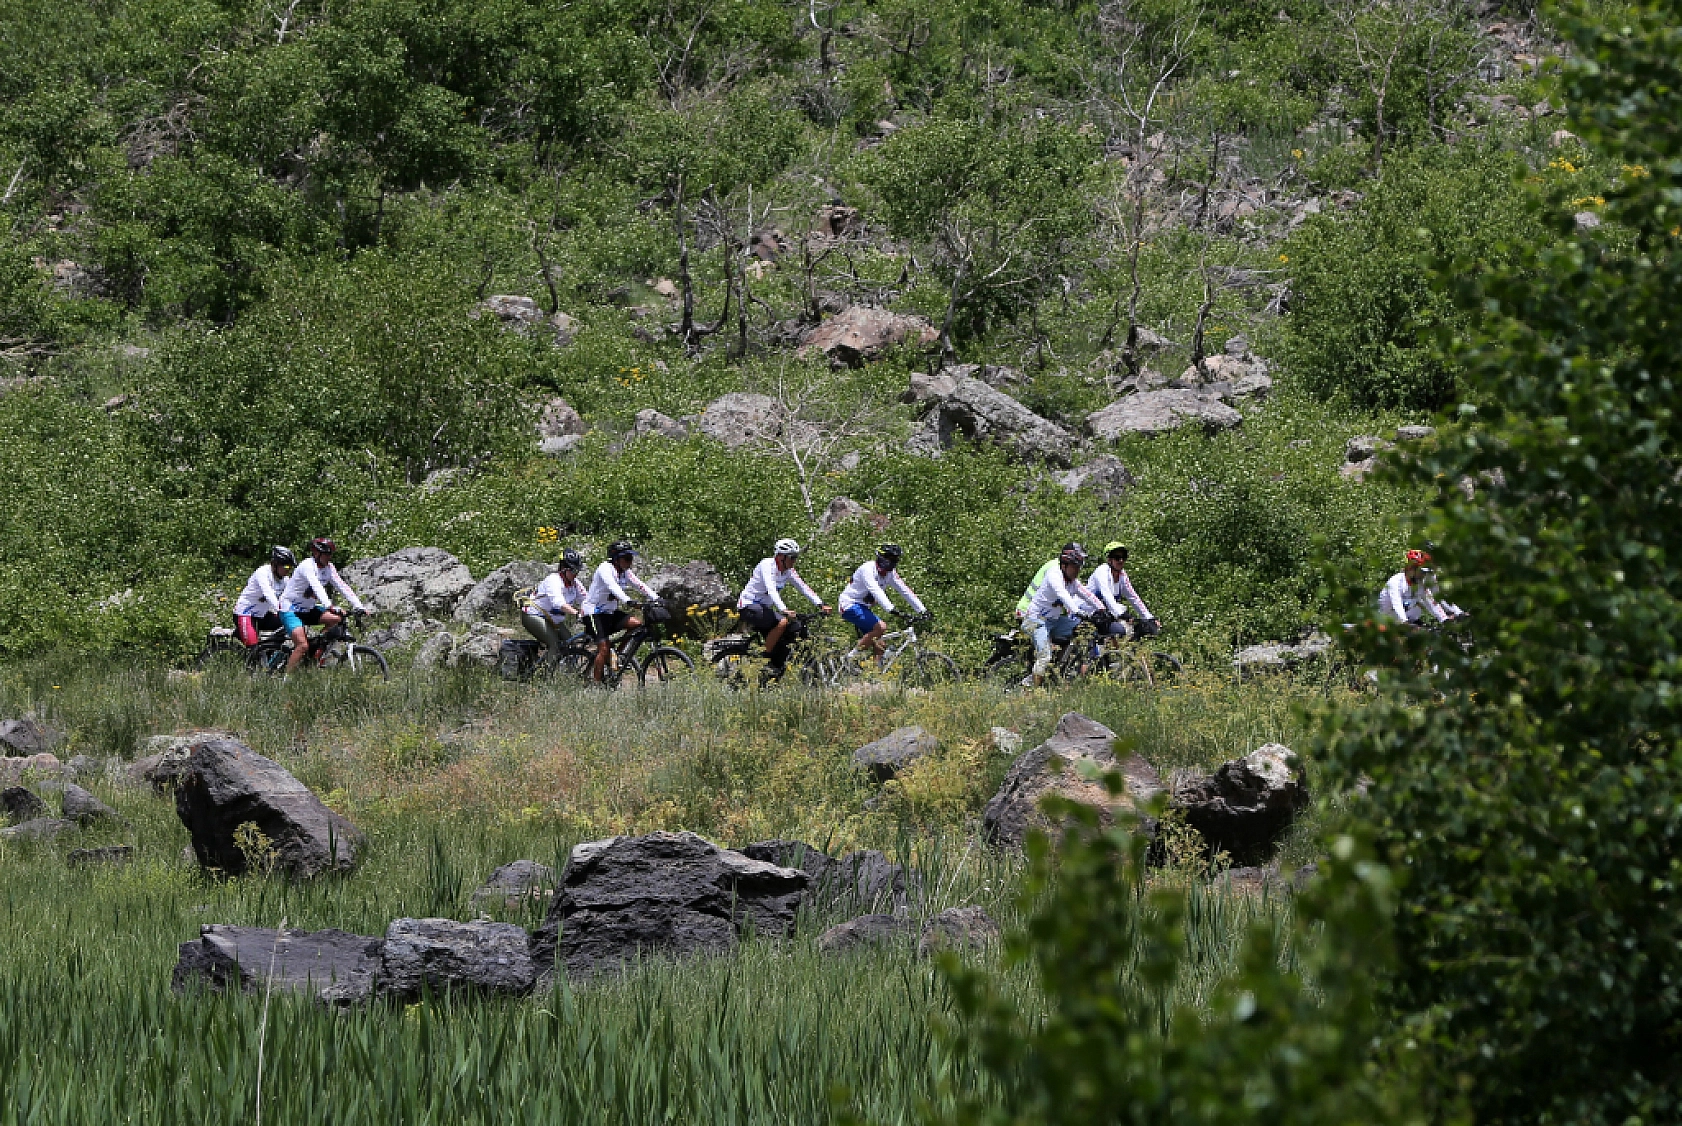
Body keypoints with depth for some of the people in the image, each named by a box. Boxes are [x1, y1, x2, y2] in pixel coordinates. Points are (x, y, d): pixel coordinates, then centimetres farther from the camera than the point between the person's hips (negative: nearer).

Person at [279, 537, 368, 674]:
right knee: (303, 646, -23)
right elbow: (316, 587, -38)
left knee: (336, 619, -14)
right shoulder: (307, 566, -23)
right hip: (290, 610, -8)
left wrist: (359, 606, -18)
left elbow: (342, 586, -6)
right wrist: (330, 606, -53)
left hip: (307, 609, 8)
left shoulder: (328, 568, 0)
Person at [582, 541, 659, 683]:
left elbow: (640, 585, -4)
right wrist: (628, 601, -50)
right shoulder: (605, 569, -18)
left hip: (610, 612, 8)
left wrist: (656, 599, -20)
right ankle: (596, 684, -9)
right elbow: (612, 586, -35)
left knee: (638, 624, -12)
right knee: (604, 648, -17)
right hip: (594, 612, -8)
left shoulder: (625, 572, 5)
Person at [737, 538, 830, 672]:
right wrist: (784, 610, -47)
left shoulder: (788, 571, 4)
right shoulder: (767, 565, -20)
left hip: (764, 608, 8)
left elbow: (804, 588, 0)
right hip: (749, 606, -8)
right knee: (782, 622, -29)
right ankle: (766, 657, -18)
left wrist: (821, 605, -14)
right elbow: (771, 590, -33)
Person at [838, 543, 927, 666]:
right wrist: (891, 609, -48)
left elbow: (906, 591, 1)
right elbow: (875, 591, -36)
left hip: (863, 608, 8)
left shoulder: (891, 573, 0)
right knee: (881, 627, -27)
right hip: (850, 605, -8)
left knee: (879, 648, 1)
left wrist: (923, 610, -7)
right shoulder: (868, 569, -23)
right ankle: (854, 655, -17)